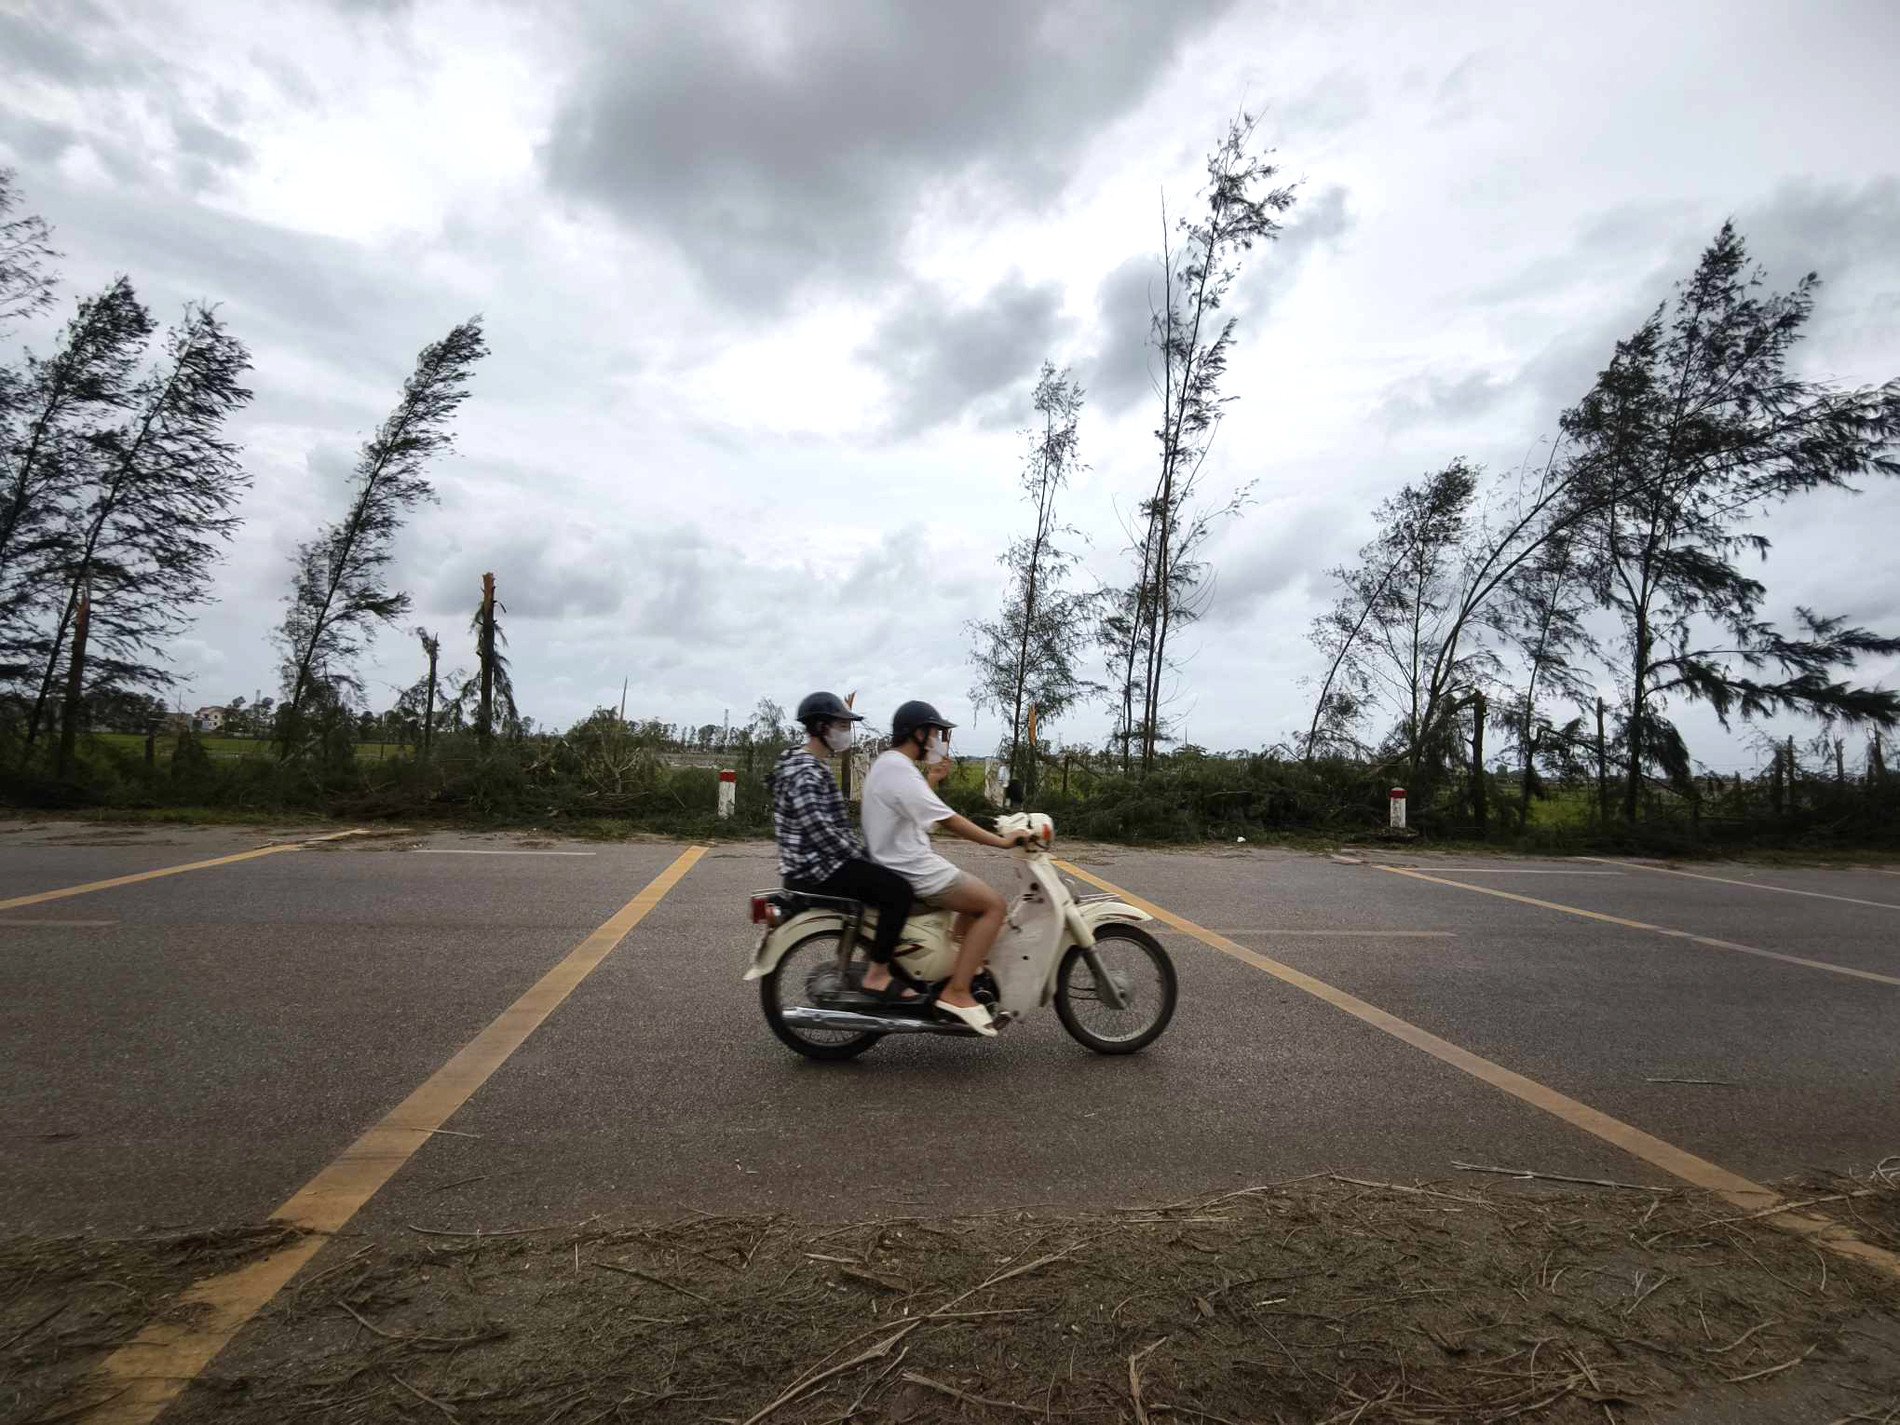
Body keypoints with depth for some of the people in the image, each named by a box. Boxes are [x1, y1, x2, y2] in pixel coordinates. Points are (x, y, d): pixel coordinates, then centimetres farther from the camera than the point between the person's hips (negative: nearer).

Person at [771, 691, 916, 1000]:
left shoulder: (812, 767, 16)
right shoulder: (804, 773, -18)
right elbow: (820, 830, -26)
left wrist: (861, 853, 15)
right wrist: (861, 857, -17)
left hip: (814, 862, 11)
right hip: (816, 870, -11)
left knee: (883, 880, 22)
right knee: (900, 890, -19)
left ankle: (873, 952, 27)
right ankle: (877, 975, -12)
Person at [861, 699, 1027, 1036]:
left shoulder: (884, 765, 14)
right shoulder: (901, 770, -20)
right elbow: (948, 821, -25)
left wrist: (932, 781, 12)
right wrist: (1002, 841, -21)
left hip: (900, 865, 11)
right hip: (913, 870, -11)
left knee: (976, 899, 24)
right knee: (993, 905, -10)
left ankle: (968, 964, 29)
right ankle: (957, 992, -12)